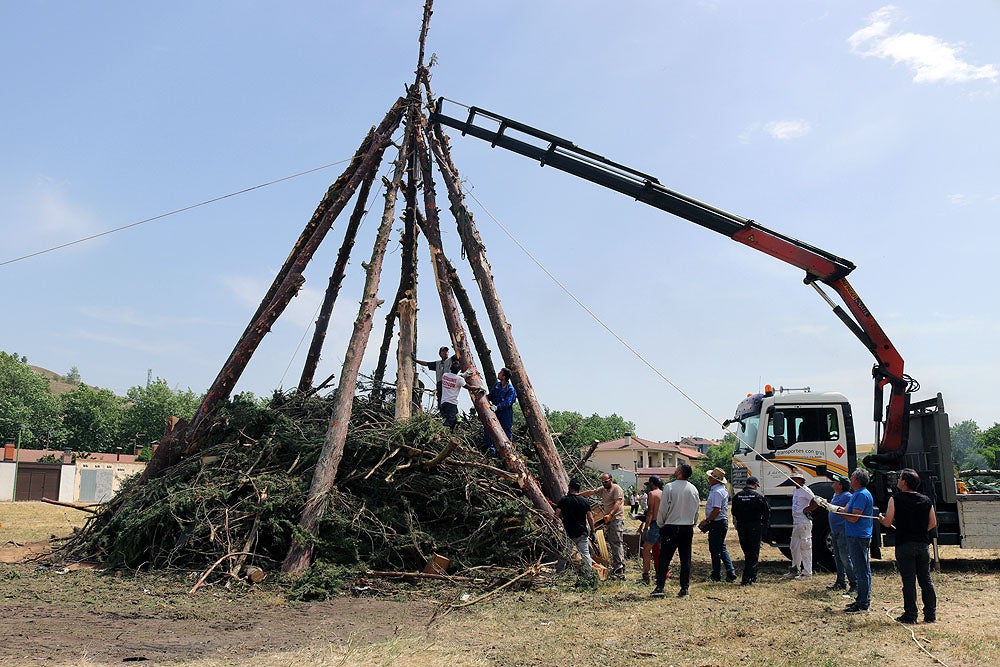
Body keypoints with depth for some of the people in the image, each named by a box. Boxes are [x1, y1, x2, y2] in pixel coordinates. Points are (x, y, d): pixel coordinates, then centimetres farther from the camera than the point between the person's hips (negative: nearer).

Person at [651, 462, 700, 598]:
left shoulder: (669, 487, -11)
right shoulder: (693, 489, 3)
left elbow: (663, 509, -8)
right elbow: (697, 510, 10)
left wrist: (660, 524, 6)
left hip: (671, 527, -4)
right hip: (688, 528, 4)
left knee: (664, 558, 1)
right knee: (686, 559, 9)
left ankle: (659, 588, -3)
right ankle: (684, 589, 10)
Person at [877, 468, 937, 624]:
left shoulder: (896, 499, -10)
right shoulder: (926, 500, 4)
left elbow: (887, 522, -10)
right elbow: (933, 523, 8)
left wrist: (880, 518, 11)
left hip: (904, 545, -4)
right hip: (922, 544, 4)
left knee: (909, 582, 0)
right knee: (926, 580, 12)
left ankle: (910, 615, 4)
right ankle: (931, 614, 17)